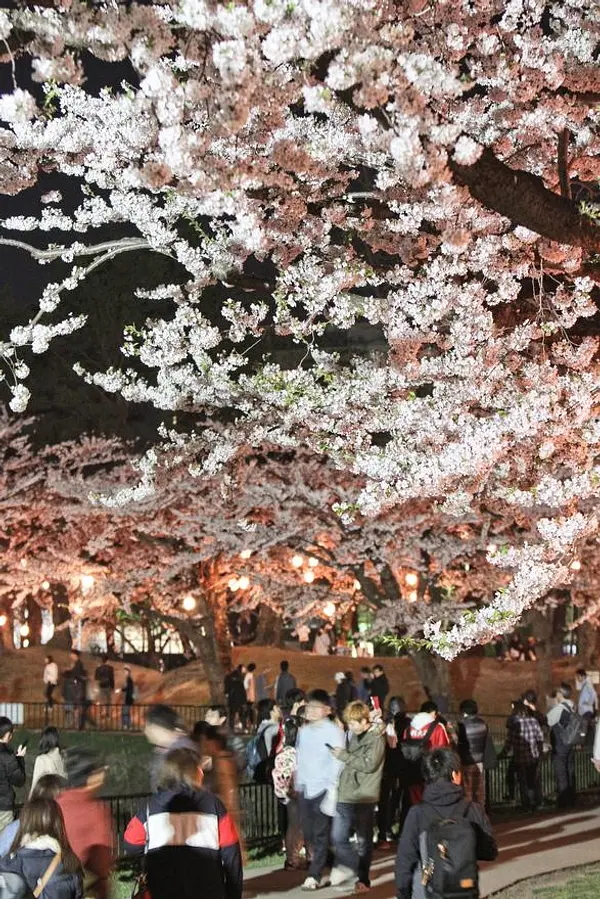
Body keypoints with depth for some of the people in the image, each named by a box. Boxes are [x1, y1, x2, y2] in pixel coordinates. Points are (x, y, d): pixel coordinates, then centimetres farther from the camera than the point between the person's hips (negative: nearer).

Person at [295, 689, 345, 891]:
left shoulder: (334, 731, -7)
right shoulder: (303, 730, 11)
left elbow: (338, 762, -10)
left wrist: (332, 791, -14)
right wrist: (297, 784, 12)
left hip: (323, 789, -5)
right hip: (304, 789, 5)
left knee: (320, 834, -2)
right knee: (308, 833, 6)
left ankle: (314, 875, 1)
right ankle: (317, 863, 21)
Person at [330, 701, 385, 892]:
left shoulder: (376, 737, -9)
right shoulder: (355, 736, 14)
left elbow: (369, 764, -18)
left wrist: (343, 755, -16)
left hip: (364, 798, -6)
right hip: (345, 795, 6)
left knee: (364, 841, 6)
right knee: (338, 837, 2)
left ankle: (362, 878, 16)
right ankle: (349, 869, 17)